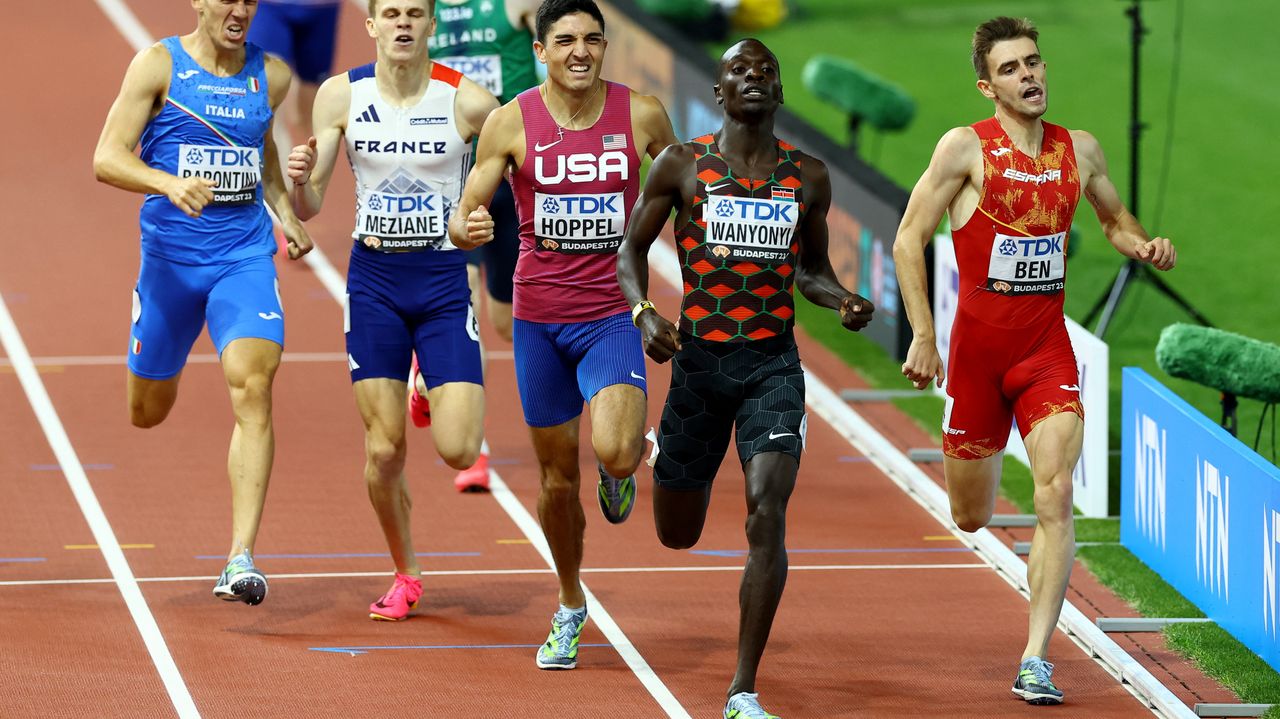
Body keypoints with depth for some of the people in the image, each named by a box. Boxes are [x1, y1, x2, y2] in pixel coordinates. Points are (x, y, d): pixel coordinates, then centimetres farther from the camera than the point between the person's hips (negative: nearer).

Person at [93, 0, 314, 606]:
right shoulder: (158, 66, -6)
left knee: (252, 388, -21)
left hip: (245, 255, 1)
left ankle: (241, 558, -25)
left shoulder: (271, 77, 5)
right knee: (148, 413, 13)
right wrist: (171, 184, -31)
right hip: (170, 255, -1)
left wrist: (286, 213, 11)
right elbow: (107, 158, -13)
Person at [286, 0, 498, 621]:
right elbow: (310, 207, -1)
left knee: (457, 450, -11)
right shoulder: (342, 96, -4)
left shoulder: (467, 102, -10)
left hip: (444, 280, -1)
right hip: (374, 282, 1)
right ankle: (404, 576, 22)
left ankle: (441, 400, 26)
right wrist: (301, 178, -23)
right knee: (384, 448, 0)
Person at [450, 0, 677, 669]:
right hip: (539, 317, 1)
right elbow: (464, 215, -2)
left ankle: (624, 468, 14)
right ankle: (570, 607, 33)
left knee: (615, 453, -25)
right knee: (558, 475, 10)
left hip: (613, 316, -1)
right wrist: (466, 229, -25)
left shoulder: (641, 115, -5)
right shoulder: (511, 123, -5)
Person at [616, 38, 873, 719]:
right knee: (677, 535, 12)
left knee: (767, 514, -19)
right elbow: (632, 248, 6)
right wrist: (643, 312, -13)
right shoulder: (681, 166, -1)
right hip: (698, 361, 0)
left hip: (773, 363, 0)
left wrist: (844, 301, -4)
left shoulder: (808, 177, 5)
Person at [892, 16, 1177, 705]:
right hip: (978, 345, -2)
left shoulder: (1080, 150, 5)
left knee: (1055, 498, -17)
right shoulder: (967, 147, -7)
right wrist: (922, 337, -11)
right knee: (970, 518, 10)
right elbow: (908, 240, -5)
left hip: (1048, 349, 2)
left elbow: (1114, 219, 23)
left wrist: (1143, 245, 0)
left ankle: (1035, 660, -14)